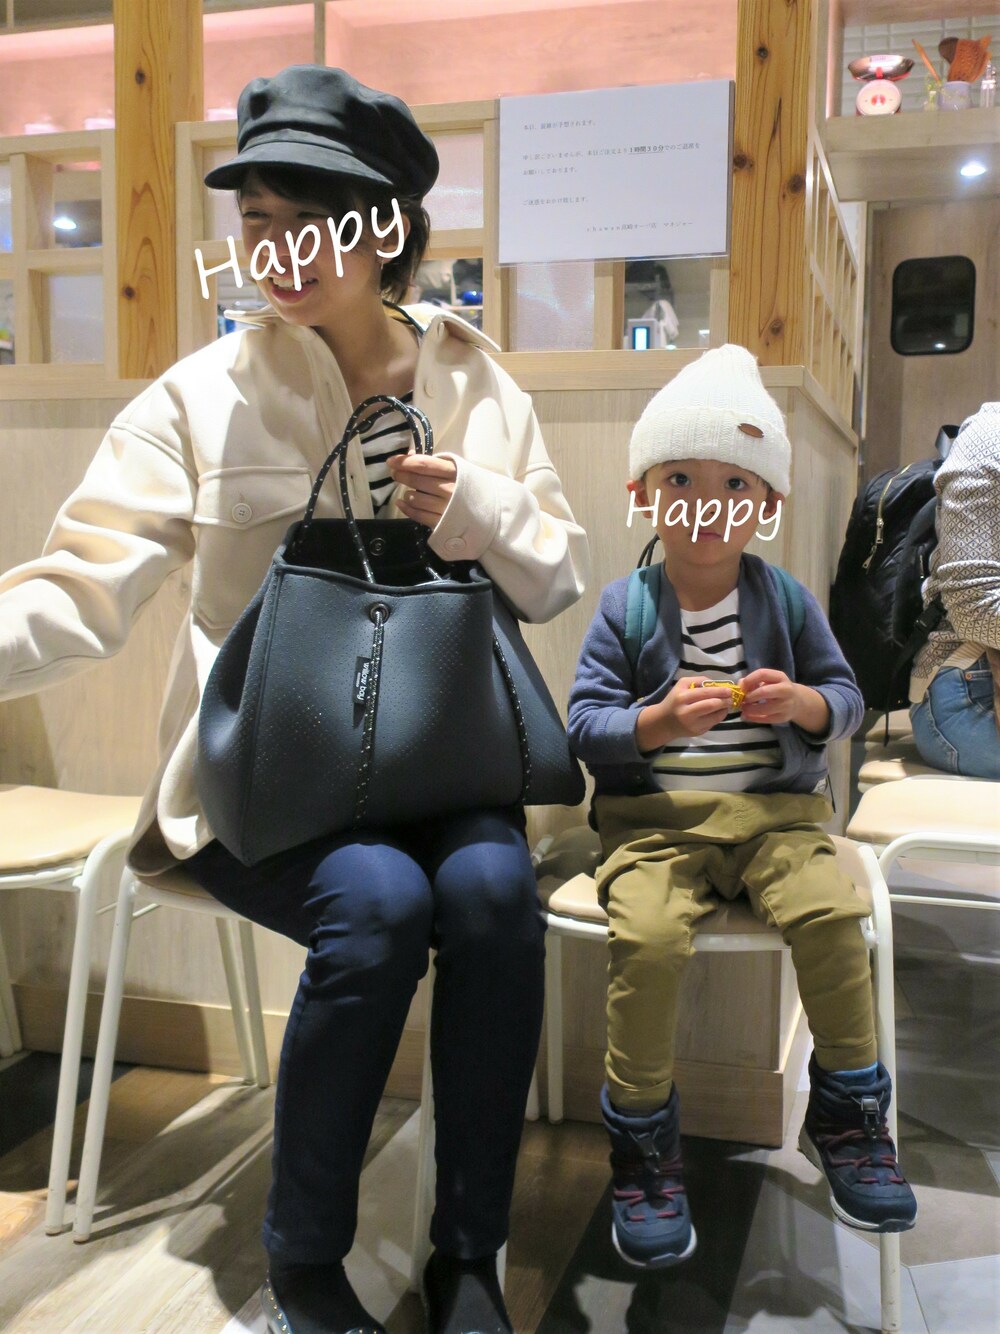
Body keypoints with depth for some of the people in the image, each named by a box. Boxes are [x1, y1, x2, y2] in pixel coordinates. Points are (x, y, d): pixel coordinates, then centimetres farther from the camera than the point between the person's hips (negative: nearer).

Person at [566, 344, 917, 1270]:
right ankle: (642, 1134, -3)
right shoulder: (624, 610, 3)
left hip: (773, 810, 2)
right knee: (647, 937, -29)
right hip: (656, 817, -2)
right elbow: (586, 724, -3)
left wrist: (801, 703, -13)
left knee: (832, 913, -25)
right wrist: (661, 721, -22)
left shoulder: (787, 600, 9)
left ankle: (846, 1111, 3)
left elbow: (847, 697, 10)